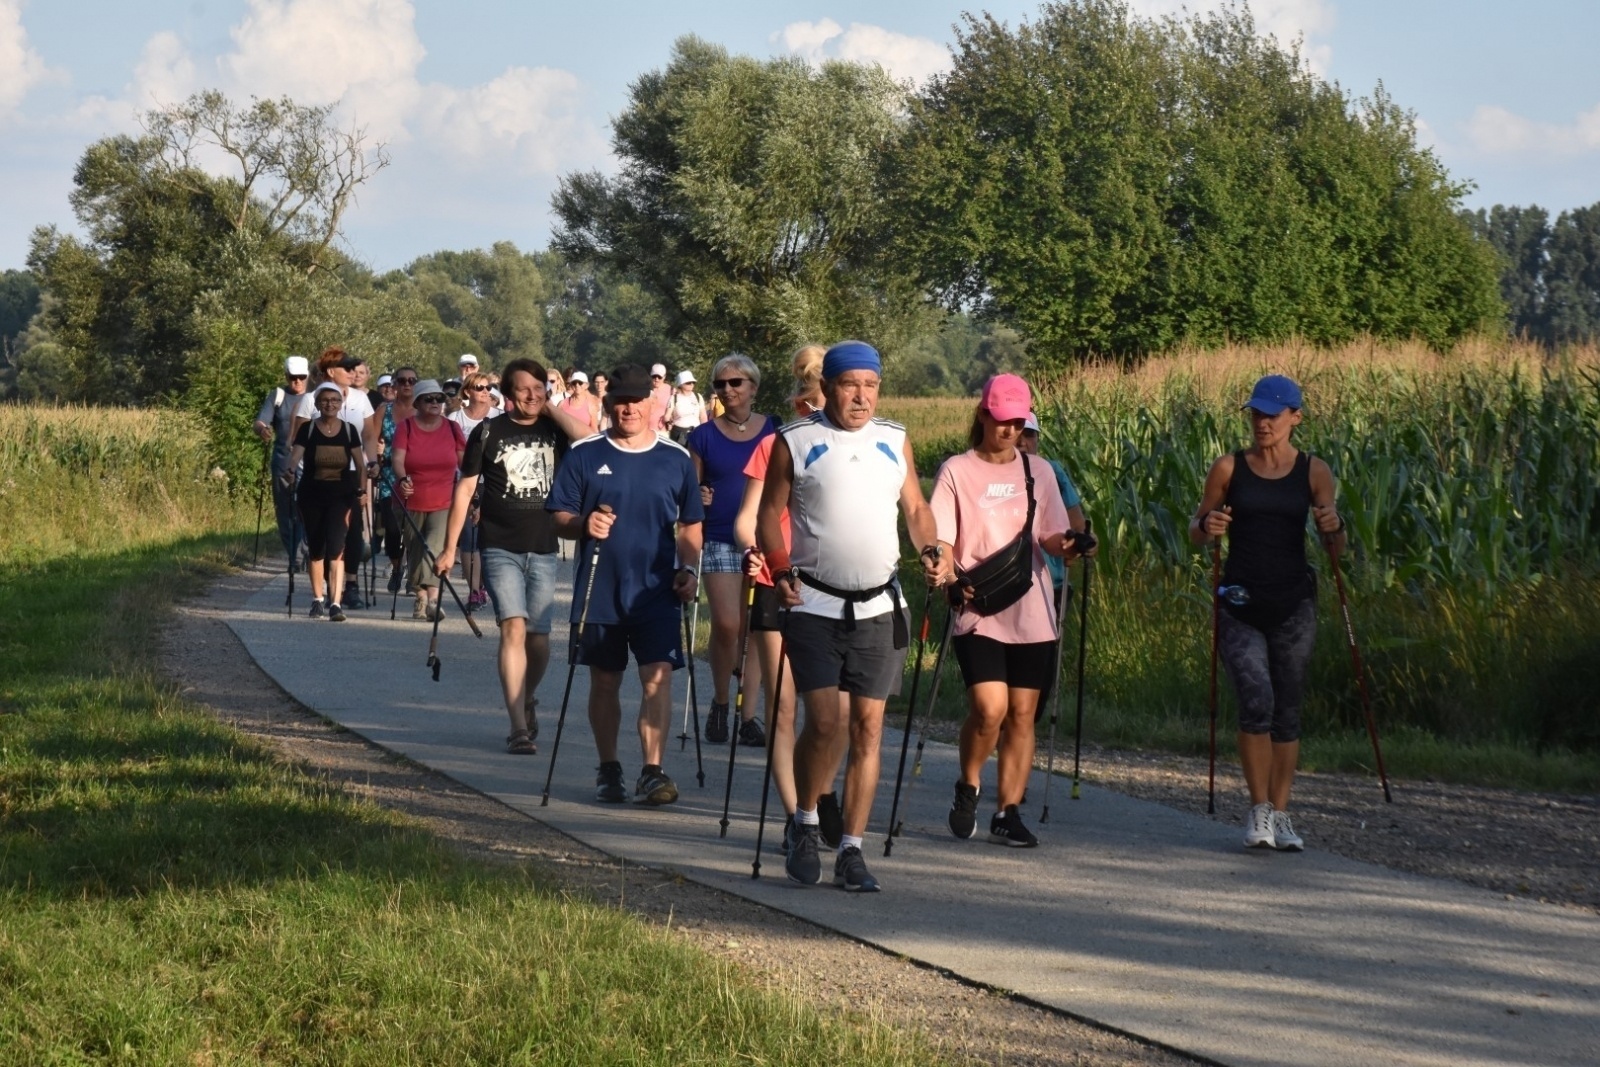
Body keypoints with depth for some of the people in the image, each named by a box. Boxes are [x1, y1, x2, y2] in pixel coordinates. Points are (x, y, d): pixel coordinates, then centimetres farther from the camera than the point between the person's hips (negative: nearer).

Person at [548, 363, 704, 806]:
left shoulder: (676, 459, 6)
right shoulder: (584, 455, 3)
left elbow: (690, 526, 13)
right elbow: (559, 518, 4)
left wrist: (689, 569, -2)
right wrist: (584, 525, -17)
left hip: (657, 590, 0)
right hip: (599, 590, 0)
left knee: (658, 677, -12)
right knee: (604, 682, 9)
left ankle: (652, 771, -15)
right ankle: (608, 770, 22)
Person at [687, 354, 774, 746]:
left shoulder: (774, 433, 5)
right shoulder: (704, 436, 4)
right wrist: (698, 497, -14)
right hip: (720, 541, -1)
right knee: (726, 624, -12)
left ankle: (749, 716, 7)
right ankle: (720, 703, 9)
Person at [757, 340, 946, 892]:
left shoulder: (894, 441, 10)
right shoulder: (795, 442, -1)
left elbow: (916, 509, 16)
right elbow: (770, 513, 1)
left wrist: (930, 549, -4)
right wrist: (780, 569, -15)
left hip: (879, 606, 3)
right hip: (815, 604, -3)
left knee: (868, 727, 1)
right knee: (825, 721, -13)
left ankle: (852, 852, 6)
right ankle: (806, 827, 11)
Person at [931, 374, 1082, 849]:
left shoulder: (1037, 472, 11)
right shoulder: (957, 471, 2)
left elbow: (1051, 537, 12)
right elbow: (940, 540, -2)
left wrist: (1068, 546, -11)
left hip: (1032, 612, 3)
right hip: (977, 613, -3)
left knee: (1022, 713, 2)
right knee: (989, 707, -17)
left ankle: (1008, 812, 9)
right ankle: (967, 788, 9)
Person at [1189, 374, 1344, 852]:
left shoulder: (1314, 472, 3)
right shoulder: (1229, 468, 2)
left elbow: (1335, 547, 4)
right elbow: (1195, 529, 10)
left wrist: (1334, 527, -19)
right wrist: (1206, 527, -13)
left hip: (1293, 604, 1)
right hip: (1241, 605, -1)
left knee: (1287, 712, 6)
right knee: (1256, 703, -16)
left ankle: (1280, 814, 17)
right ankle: (1259, 811, -3)